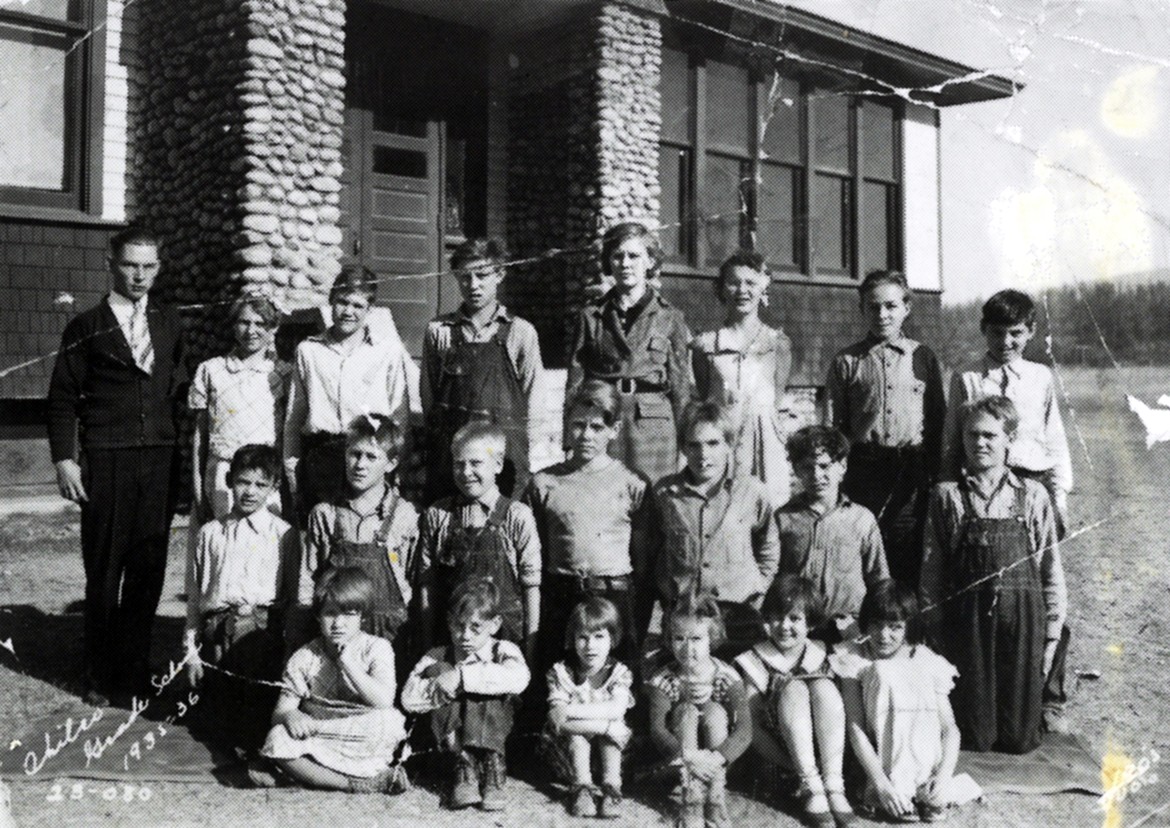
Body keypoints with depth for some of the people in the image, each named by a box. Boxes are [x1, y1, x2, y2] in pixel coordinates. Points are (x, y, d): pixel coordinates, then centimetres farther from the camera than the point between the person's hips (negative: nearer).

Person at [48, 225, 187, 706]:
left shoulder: (169, 324, 12)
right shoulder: (87, 328, 2)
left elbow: (180, 392, 12)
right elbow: (63, 399, 1)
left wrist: (185, 457, 6)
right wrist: (64, 459, -8)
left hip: (160, 462, 3)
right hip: (105, 464, -3)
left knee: (149, 570, 5)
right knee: (104, 572, 5)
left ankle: (134, 672, 19)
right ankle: (99, 676, 19)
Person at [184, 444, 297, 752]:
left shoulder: (283, 534, 4)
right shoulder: (210, 533, 12)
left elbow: (294, 595, 2)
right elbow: (194, 596, 14)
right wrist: (191, 651, 11)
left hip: (261, 632, -2)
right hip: (216, 632, 3)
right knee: (217, 717, 4)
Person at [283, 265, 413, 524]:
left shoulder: (390, 349, 9)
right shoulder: (308, 350, 14)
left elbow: (400, 415, 8)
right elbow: (294, 415, 16)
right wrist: (291, 466, 12)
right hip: (318, 459, 2)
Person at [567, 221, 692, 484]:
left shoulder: (670, 318, 7)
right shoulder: (591, 317, 10)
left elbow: (681, 388, 7)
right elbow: (574, 386, 8)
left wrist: (683, 446, 1)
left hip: (654, 431, -1)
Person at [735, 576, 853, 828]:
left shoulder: (821, 658, 9)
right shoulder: (755, 662, 2)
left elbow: (836, 710, 5)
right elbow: (752, 724, -5)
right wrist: (790, 763, -17)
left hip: (823, 747, 2)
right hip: (782, 748, -1)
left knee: (823, 687, -26)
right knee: (793, 688, -27)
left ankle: (834, 785, -31)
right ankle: (811, 786, -32)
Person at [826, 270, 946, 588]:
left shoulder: (924, 358, 9)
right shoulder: (846, 362, 7)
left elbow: (938, 420, 10)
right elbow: (834, 425, 9)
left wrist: (935, 475, 5)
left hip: (912, 471, 0)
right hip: (863, 469, 0)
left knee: (908, 557, 0)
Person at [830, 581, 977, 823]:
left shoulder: (928, 663, 4)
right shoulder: (855, 661, 0)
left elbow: (949, 729, -1)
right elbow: (855, 727, -8)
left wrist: (944, 777, -19)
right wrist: (880, 783, -20)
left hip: (925, 764, 0)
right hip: (884, 763, 0)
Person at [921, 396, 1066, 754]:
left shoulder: (1033, 496, 5)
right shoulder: (947, 496, 3)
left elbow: (1050, 568, 5)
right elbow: (932, 570, 3)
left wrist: (1052, 631, 2)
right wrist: (936, 628, 0)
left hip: (1023, 616, 1)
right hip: (967, 619, 0)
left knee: (1019, 738, 7)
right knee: (972, 735, 5)